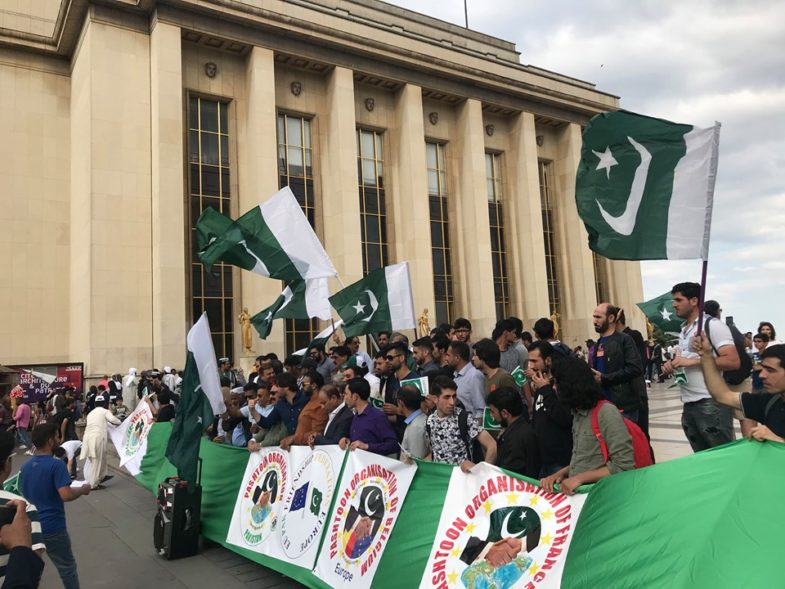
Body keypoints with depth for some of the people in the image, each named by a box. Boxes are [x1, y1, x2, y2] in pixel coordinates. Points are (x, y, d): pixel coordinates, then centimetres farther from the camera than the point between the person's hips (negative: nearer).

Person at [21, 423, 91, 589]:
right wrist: (83, 489, -10)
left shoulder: (25, 466, 5)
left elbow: (23, 494, 19)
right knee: (67, 567, 10)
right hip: (52, 527, -6)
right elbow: (66, 495, -27)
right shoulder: (56, 465, -19)